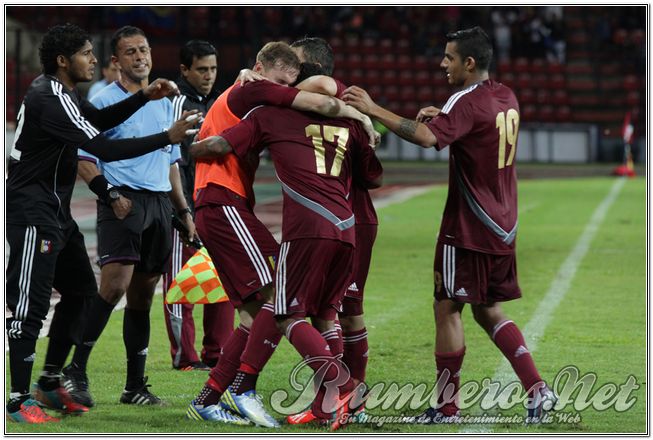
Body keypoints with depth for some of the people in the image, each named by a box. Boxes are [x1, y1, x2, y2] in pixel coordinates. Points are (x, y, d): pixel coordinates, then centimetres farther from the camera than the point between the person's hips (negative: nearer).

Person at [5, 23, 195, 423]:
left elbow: (100, 120, 23)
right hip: (33, 214, -11)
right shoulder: (51, 101, -22)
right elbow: (106, 149, -26)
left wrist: (145, 97, 9)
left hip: (56, 212, 11)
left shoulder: (59, 92, 9)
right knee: (31, 304, -9)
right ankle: (18, 400, -6)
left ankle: (51, 383, 21)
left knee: (81, 292, 14)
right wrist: (168, 137, -22)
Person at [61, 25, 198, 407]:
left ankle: (136, 386, 9)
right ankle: (76, 370, -12)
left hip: (159, 204, 6)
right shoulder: (105, 102, -2)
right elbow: (84, 160, -4)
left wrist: (184, 210, 20)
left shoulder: (164, 103, 17)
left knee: (143, 295, 6)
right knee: (115, 285, -20)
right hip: (124, 202, -6)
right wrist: (112, 196, -17)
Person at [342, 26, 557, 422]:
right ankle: (537, 390, 4)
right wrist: (443, 116, 11)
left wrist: (373, 110, -31)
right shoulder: (506, 99, 10)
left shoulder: (467, 102, -17)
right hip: (502, 229, 8)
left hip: (469, 231, -8)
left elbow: (426, 138, -34)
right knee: (490, 313, 14)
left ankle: (446, 408, 3)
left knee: (447, 309, 0)